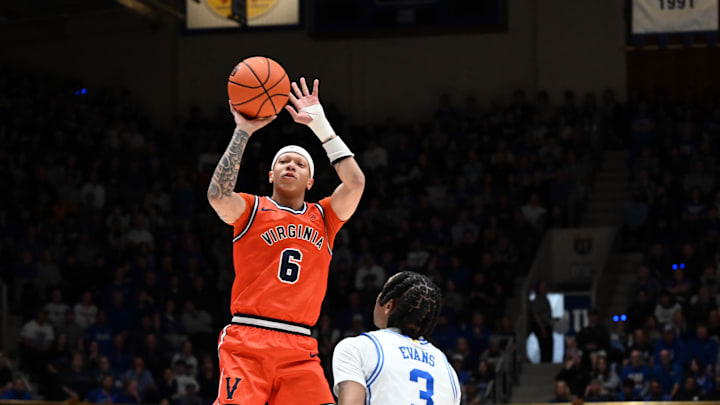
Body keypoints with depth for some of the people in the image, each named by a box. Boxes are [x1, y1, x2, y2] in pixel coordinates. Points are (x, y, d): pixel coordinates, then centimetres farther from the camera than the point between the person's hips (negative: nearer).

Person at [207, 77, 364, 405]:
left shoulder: (323, 218, 18)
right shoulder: (253, 210, 9)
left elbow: (355, 182, 3)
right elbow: (217, 195, -12)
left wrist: (320, 124, 5)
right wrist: (243, 131, -10)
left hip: (299, 350, 3)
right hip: (247, 342, -3)